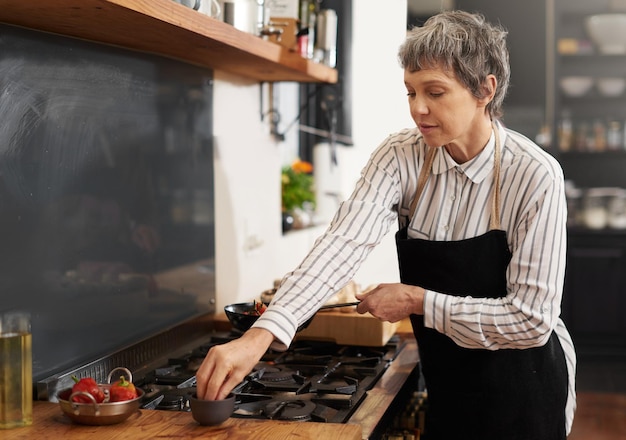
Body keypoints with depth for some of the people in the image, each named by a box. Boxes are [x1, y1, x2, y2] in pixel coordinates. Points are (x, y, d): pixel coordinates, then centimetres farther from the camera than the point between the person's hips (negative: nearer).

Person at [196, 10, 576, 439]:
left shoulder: (535, 176, -21)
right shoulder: (401, 157, -12)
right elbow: (346, 240, -27)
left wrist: (417, 301, -21)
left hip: (521, 396, -3)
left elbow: (532, 318, -22)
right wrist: (261, 334, -40)